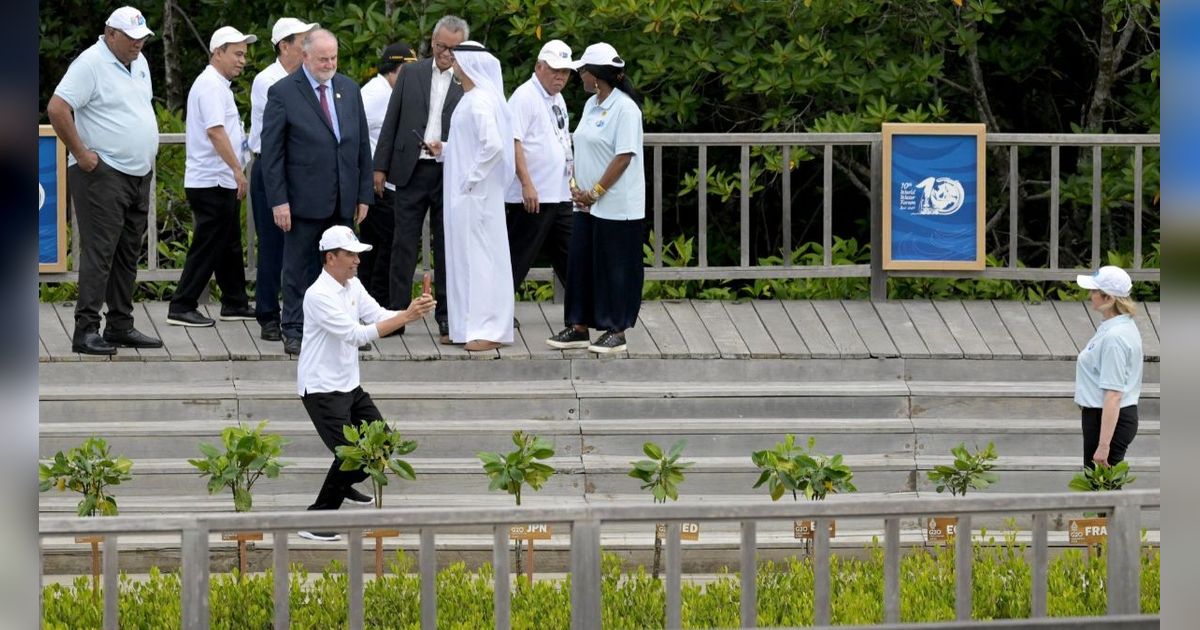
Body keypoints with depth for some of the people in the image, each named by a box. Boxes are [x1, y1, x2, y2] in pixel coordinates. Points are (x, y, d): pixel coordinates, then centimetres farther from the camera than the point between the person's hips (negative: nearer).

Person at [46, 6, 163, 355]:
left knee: (127, 254, 11)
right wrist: (81, 153, -18)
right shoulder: (90, 64, -13)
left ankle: (120, 326, 17)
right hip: (102, 174, -9)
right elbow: (57, 108, -21)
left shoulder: (139, 64, 14)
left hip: (138, 174, 9)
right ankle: (86, 330, -11)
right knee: (99, 252, -11)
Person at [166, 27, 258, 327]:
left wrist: (235, 171, 21)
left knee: (229, 246, 16)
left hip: (220, 182, 10)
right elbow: (215, 132, -24)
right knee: (208, 247, -7)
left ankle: (234, 303, 23)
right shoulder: (211, 85, -15)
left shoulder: (217, 85, 17)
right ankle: (181, 308, -5)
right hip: (212, 182, -10)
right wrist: (237, 170, -24)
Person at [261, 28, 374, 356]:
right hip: (305, 201, -4)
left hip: (343, 202, 4)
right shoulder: (283, 93, -5)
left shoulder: (349, 89, 10)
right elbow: (271, 152, -6)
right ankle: (294, 332, 9)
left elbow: (363, 145, 14)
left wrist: (364, 194, 9)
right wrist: (278, 200, -12)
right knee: (300, 267, 2)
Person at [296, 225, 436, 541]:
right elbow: (356, 335, -30)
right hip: (322, 389, -9)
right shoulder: (319, 295, -24)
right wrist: (405, 317, -32)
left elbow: (379, 316, 4)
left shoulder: (353, 286, 6)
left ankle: (344, 484, 43)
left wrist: (414, 312, -15)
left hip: (350, 385, 9)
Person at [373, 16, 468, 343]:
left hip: (452, 175, -2)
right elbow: (391, 122, 9)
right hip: (411, 169, 2)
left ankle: (447, 317, 10)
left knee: (447, 248, 4)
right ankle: (396, 314, 7)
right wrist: (380, 166, 5)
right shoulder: (411, 74, 7)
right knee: (404, 244, 4)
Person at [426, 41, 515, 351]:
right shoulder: (471, 98, 13)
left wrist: (471, 178, -19)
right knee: (464, 256, 12)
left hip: (476, 195, -10)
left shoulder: (480, 101, -17)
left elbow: (494, 145, -27)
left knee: (478, 256, -6)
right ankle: (468, 326, 17)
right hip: (463, 195, 10)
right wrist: (444, 150, 9)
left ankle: (488, 329, -3)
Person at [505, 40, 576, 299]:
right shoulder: (525, 97, -12)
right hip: (532, 198, -9)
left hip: (559, 197, 9)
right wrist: (527, 185, -25)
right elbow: (513, 142, -20)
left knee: (569, 257, 14)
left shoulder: (557, 99, 16)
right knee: (518, 258, -5)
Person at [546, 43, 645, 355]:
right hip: (587, 204, 8)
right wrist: (576, 186, 3)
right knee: (580, 264, 9)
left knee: (614, 268, -1)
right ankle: (579, 328, 16)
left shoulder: (625, 109, -14)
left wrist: (595, 193, -16)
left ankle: (615, 331, 7)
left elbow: (624, 157, -18)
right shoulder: (591, 105, 12)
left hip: (617, 208, -8)